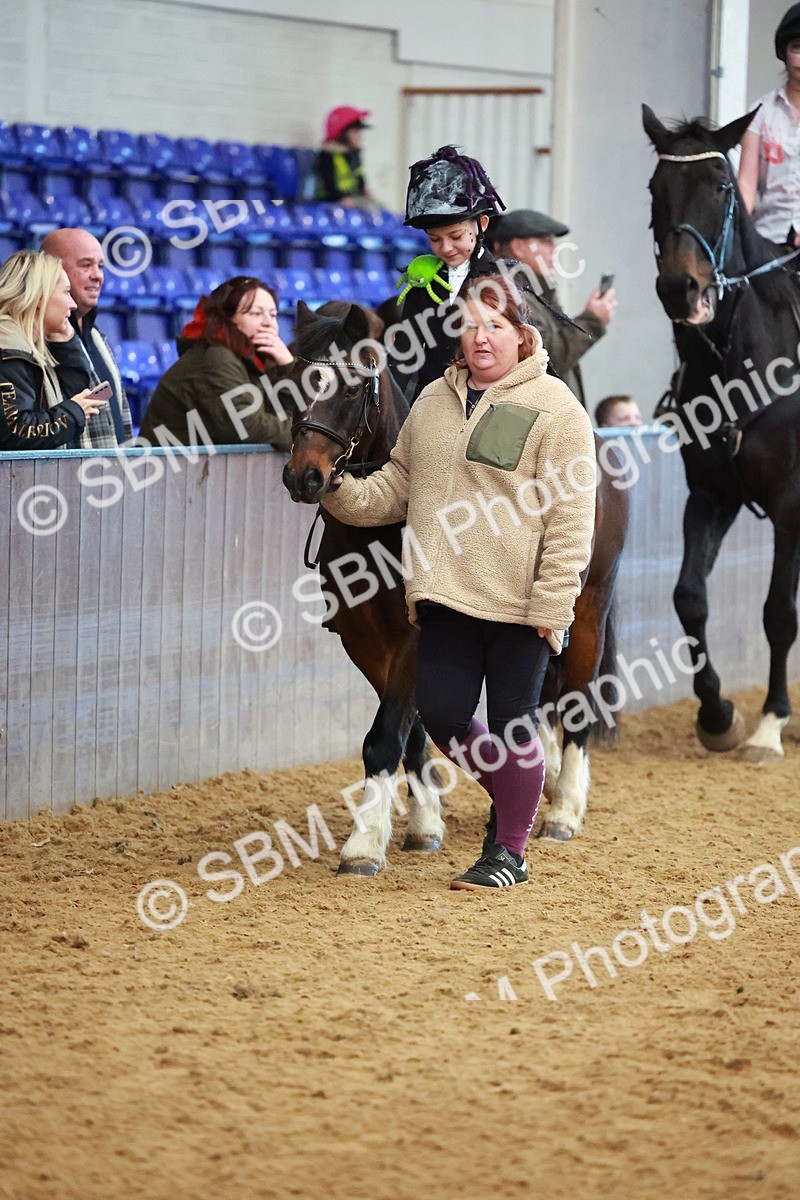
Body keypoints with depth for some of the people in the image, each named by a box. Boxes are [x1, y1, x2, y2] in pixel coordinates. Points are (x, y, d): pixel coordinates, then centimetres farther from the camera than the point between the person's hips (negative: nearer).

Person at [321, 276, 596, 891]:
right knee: (442, 714, 4)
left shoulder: (554, 407, -7)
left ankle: (510, 850, 17)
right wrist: (343, 492, -1)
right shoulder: (434, 402, 12)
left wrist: (551, 605, -15)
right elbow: (397, 487, 19)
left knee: (513, 723, 3)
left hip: (519, 603, -5)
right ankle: (509, 791, 32)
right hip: (448, 597, 5)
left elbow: (571, 516, -10)